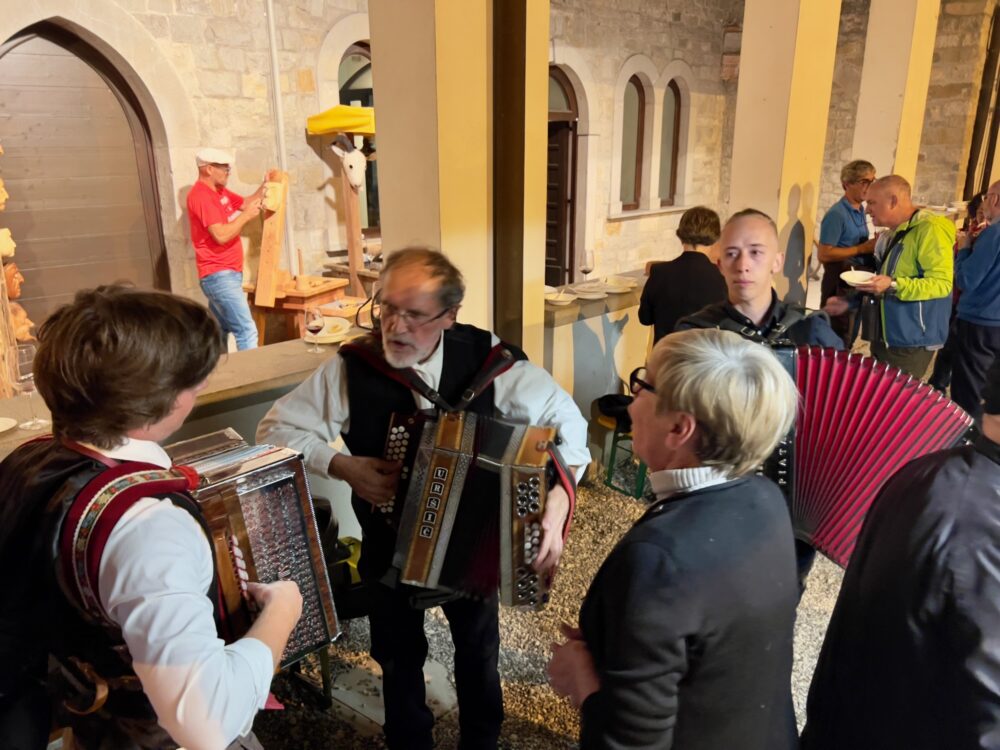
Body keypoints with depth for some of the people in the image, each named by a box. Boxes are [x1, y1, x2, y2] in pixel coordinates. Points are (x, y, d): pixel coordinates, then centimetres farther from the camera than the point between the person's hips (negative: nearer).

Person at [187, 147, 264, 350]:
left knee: (219, 332, 16)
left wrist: (265, 186, 8)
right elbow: (221, 235, -25)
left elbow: (246, 203, 23)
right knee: (247, 331, -16)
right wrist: (246, 216, -16)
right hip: (219, 276, -11)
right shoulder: (201, 196, -16)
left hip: (225, 275, 11)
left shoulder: (219, 192, 14)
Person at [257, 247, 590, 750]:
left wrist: (559, 494, -27)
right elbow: (276, 429, -13)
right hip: (389, 547, 0)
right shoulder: (350, 368, -22)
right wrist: (341, 465, -27)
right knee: (399, 659, 22)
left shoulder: (487, 358, -21)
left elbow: (564, 416, -13)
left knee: (479, 651, 25)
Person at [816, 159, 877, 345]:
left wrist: (873, 246, 3)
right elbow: (824, 255, -22)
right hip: (840, 282, -9)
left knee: (848, 338, 18)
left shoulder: (860, 210, 10)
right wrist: (863, 248, -21)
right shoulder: (837, 214, -17)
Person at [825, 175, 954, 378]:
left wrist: (894, 285, -33)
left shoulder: (929, 229, -16)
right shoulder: (897, 233, 15)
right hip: (886, 338, 10)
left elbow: (941, 283, -24)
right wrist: (850, 302, 17)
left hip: (911, 342, -9)